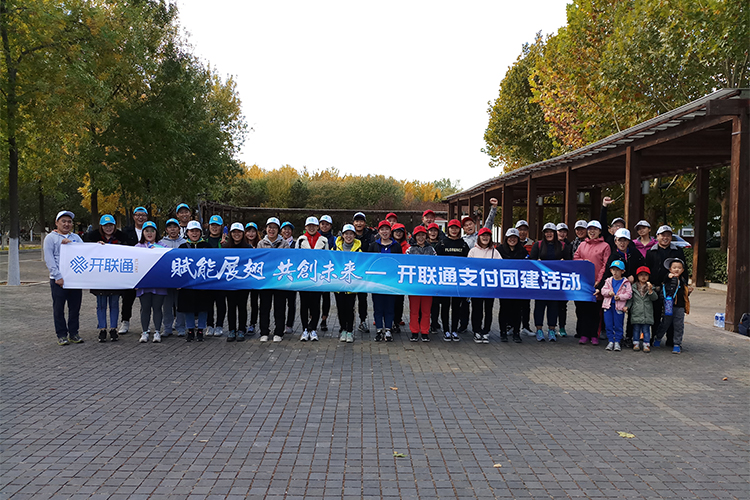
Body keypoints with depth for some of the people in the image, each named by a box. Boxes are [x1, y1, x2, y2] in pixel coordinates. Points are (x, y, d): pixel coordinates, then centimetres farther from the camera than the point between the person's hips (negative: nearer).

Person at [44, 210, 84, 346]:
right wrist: (58, 276, -13)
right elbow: (49, 259, -4)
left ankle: (73, 333, 16)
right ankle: (61, 335, 10)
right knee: (59, 308, 2)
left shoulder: (75, 237, 16)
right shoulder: (51, 238, 3)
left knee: (75, 307, 6)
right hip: (58, 279, -3)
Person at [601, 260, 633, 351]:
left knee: (618, 325, 4)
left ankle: (617, 342, 13)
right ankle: (610, 341, 13)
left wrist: (620, 297, -17)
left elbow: (629, 294, -4)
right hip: (608, 305, 3)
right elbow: (603, 290, 4)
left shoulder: (626, 282, 1)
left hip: (619, 306, -3)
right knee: (608, 325, 4)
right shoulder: (608, 281, 10)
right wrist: (608, 292, -16)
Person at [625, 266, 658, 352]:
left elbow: (654, 298, -4)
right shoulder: (634, 287, 6)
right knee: (636, 329, 6)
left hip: (647, 313, 0)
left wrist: (650, 290, -18)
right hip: (636, 312, 0)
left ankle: (646, 344, 9)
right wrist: (627, 306, -6)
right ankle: (636, 343, 15)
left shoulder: (651, 287, 7)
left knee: (646, 329, 2)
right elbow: (630, 299, 7)